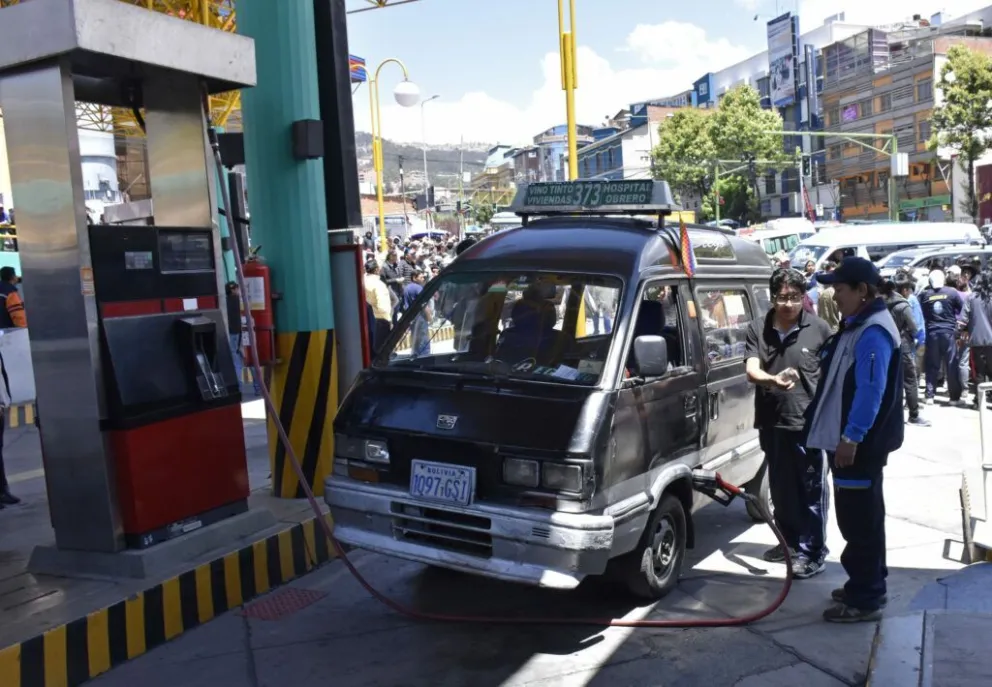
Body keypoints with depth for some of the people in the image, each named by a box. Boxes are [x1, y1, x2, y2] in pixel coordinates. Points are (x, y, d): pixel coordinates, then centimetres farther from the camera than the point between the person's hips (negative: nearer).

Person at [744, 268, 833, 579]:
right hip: (772, 421, 4)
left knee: (811, 490, 2)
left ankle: (812, 552, 13)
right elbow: (751, 371, -10)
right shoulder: (757, 329, 1)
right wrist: (773, 379, -31)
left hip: (810, 422, -4)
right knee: (781, 488, 17)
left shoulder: (819, 328, -5)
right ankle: (790, 542, 33)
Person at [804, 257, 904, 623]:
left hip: (859, 443, -10)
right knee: (861, 517, 18)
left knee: (859, 519, -3)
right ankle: (867, 585, 31)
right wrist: (844, 436, 23)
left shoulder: (874, 333, -19)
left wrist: (851, 436, -25)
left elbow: (872, 391, -25)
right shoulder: (855, 326, 13)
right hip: (847, 439, 10)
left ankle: (864, 599, 6)